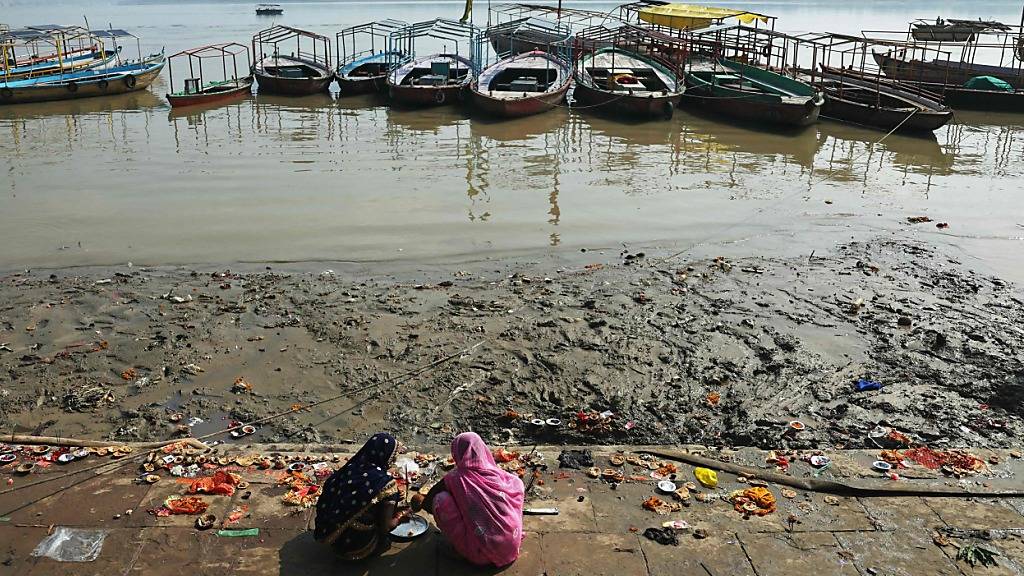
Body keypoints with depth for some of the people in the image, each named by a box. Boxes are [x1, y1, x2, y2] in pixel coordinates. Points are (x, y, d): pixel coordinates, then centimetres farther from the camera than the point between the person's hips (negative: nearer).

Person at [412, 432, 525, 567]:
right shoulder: (500, 475, -1)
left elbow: (428, 503, 10)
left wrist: (421, 503, 35)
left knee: (441, 499, -2)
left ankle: (459, 545, 9)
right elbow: (518, 484, 22)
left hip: (479, 555, -4)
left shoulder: (455, 479, -7)